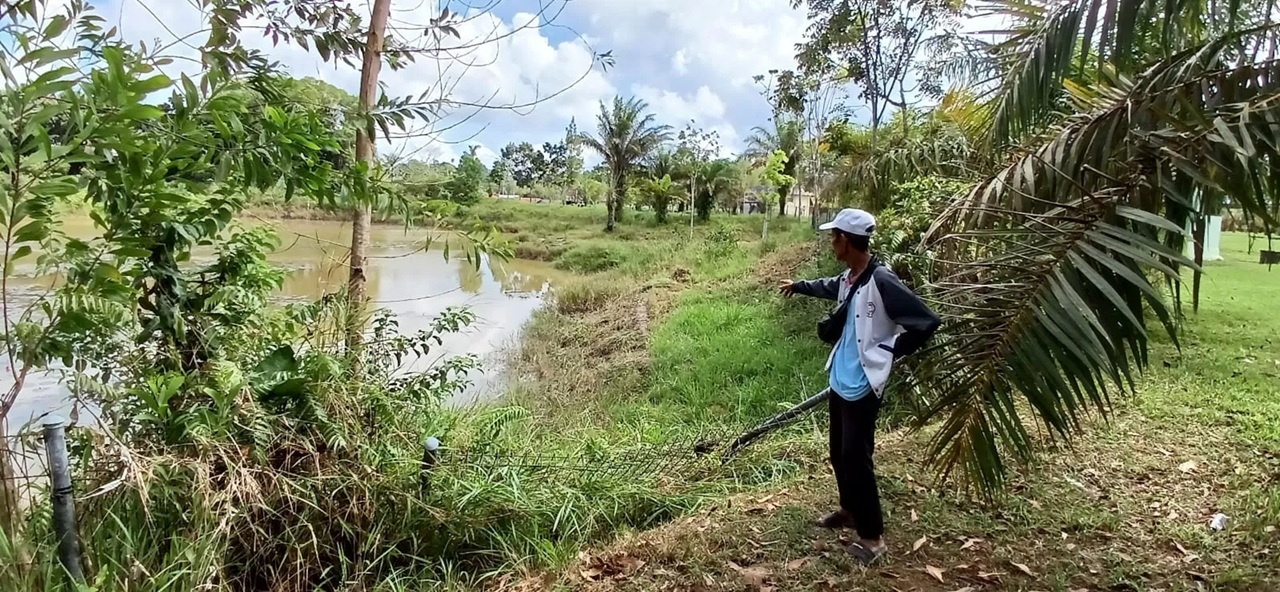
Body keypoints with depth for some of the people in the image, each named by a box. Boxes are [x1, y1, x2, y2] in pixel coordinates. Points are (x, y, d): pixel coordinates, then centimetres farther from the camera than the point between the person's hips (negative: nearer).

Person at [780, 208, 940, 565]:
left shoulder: (882, 282, -22)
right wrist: (799, 286, 45)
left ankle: (873, 536, 9)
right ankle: (850, 510, 39)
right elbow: (830, 287, 30)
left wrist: (890, 352, -11)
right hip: (840, 383, 9)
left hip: (862, 388, -9)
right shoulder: (847, 278, 5)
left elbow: (926, 322, -21)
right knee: (839, 454, 20)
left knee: (856, 459, -4)